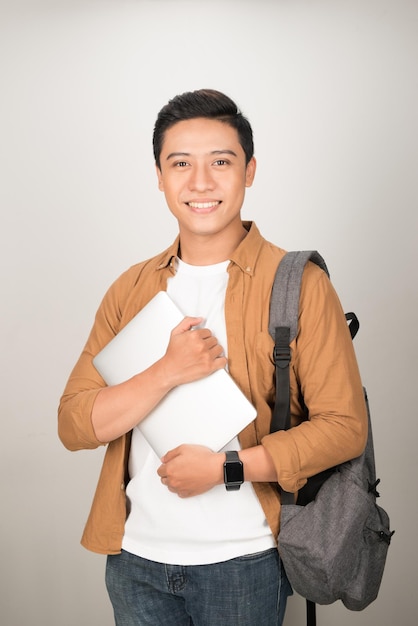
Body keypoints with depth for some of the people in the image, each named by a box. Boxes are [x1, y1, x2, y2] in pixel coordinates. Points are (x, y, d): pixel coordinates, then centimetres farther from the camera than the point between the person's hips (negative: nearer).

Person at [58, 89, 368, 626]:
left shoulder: (299, 285, -9)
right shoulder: (131, 290, 3)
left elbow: (345, 427, -10)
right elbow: (74, 425, -3)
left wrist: (226, 467, -18)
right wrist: (168, 372, -18)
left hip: (243, 561, -3)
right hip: (136, 556, 3)